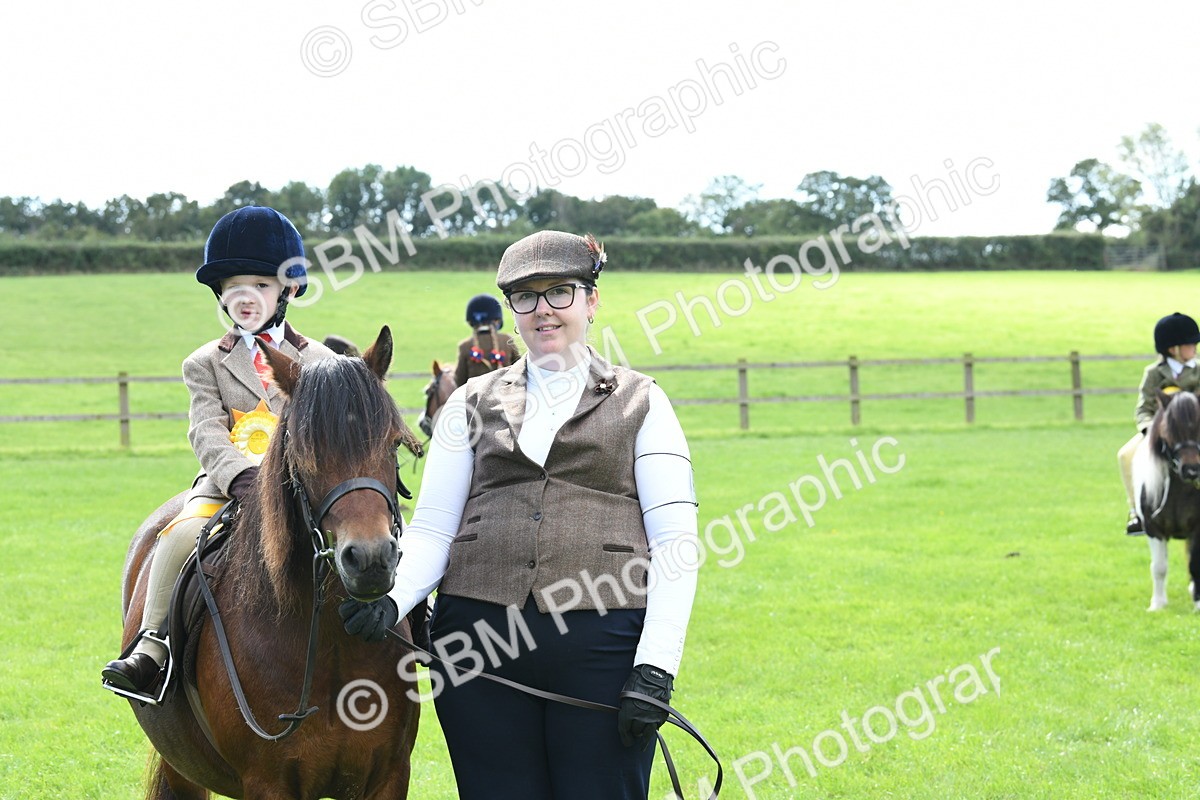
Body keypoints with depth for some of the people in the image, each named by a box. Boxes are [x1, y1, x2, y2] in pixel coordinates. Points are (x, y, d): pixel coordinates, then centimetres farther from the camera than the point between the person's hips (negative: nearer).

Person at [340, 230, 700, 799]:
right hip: (480, 640, 2)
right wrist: (392, 600, -13)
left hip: (603, 642, -2)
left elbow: (675, 544, 0)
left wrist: (656, 671, -11)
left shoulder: (640, 404, 8)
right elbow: (431, 528, 8)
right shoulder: (473, 404, 15)